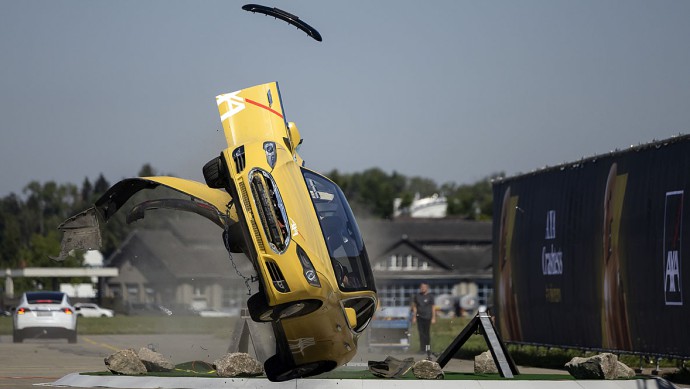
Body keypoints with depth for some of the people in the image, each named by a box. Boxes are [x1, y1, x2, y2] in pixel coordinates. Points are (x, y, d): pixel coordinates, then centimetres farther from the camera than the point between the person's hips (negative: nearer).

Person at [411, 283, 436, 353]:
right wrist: (414, 317, 9)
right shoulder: (417, 296, 8)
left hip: (427, 317, -3)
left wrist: (433, 318, -5)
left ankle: (428, 348, 10)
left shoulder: (430, 296, -1)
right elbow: (414, 307, 13)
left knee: (427, 333, 1)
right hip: (419, 317, 3)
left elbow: (433, 308, 0)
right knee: (421, 333, 0)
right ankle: (422, 348, 2)